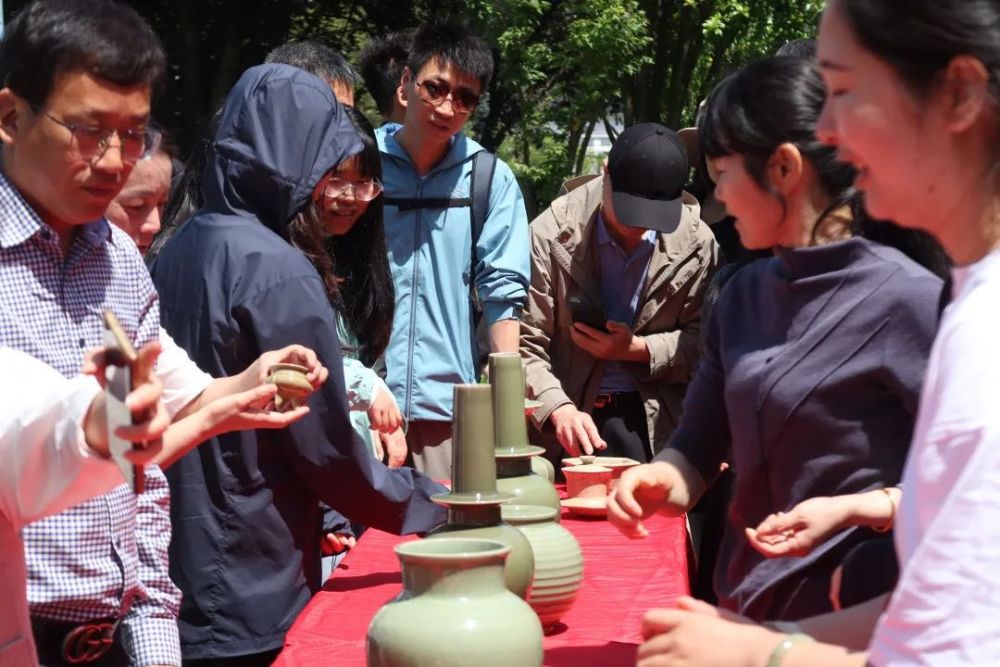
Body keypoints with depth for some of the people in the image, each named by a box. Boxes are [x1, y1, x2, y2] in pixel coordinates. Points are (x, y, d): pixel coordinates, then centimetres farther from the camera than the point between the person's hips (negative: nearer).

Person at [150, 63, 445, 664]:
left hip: (178, 577, 8)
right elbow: (327, 450, -14)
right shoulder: (276, 271, -18)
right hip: (250, 597, -8)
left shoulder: (179, 251, 6)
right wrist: (436, 505, 1)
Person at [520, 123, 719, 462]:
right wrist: (559, 410, -24)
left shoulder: (696, 244, -2)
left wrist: (638, 349, -12)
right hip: (569, 413, -1)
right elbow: (524, 345, -8)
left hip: (653, 419, 1)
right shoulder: (552, 235, -6)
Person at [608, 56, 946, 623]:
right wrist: (663, 481, -10)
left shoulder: (908, 299, -16)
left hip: (847, 624, -7)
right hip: (744, 611, 7)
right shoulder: (744, 294, 5)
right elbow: (701, 447, 10)